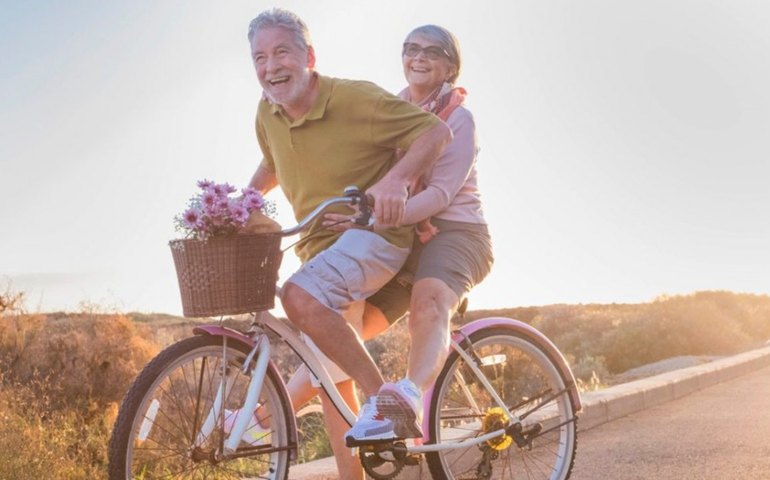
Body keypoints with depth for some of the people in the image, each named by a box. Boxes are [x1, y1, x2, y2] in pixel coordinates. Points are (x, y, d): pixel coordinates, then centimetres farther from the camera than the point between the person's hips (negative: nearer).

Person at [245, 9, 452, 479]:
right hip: (321, 242, 8)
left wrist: (397, 179, -34)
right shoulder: (268, 113, 3)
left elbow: (437, 132, -18)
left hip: (376, 232, -8)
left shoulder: (357, 98, -17)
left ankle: (380, 393, -19)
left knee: (301, 296, -33)